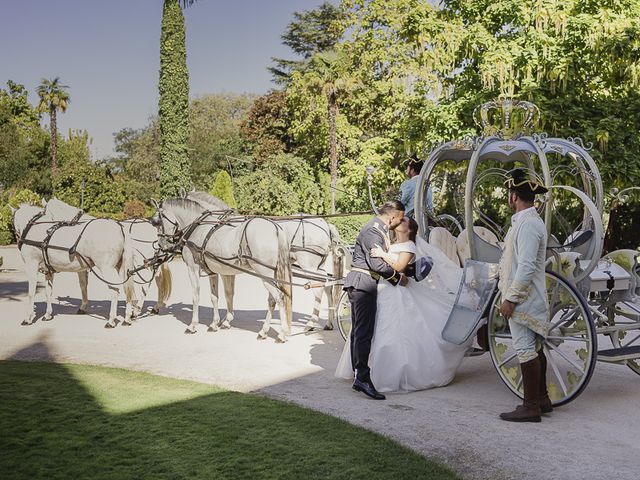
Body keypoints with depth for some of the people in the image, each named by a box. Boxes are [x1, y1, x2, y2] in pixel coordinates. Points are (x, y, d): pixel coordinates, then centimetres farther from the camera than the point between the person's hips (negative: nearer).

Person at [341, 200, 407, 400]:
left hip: (362, 285, 11)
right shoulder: (373, 231, -15)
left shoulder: (380, 229, 17)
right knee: (364, 331, -14)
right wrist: (397, 277, -9)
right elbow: (378, 264, -21)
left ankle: (357, 376, 18)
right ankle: (363, 378, -16)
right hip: (363, 283, -11)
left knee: (359, 330, 12)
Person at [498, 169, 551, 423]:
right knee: (534, 348, 17)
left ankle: (531, 407, 0)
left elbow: (526, 267, -24)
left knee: (525, 350, -5)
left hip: (523, 300, -11)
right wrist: (509, 294, 21)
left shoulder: (528, 224, -18)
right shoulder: (529, 221, 15)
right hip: (529, 299, 11)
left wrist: (511, 299, -21)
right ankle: (542, 399, 27)